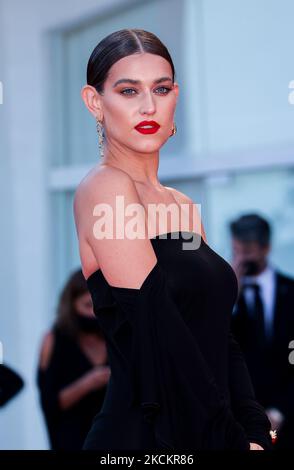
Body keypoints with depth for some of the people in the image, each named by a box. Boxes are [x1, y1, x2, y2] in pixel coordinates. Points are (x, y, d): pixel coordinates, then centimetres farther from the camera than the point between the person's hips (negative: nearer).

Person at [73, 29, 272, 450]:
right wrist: (232, 441, -16)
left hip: (209, 432, 7)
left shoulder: (182, 206, 11)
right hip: (141, 436, -7)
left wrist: (256, 433, -4)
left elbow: (219, 336, 7)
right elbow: (160, 340, -18)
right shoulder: (104, 187, -12)